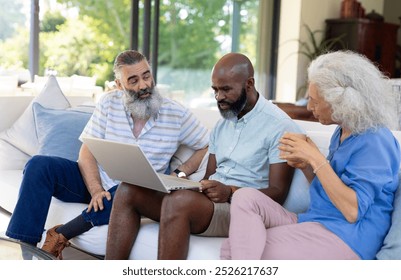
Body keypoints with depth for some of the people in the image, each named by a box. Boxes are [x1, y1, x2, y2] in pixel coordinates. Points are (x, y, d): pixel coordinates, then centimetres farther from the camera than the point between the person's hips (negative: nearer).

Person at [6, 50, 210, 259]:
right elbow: (87, 153, -3)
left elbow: (208, 147, 1)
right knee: (39, 165, -20)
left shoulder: (176, 114, -2)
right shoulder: (109, 104, 2)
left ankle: (60, 236, -28)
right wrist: (96, 190, -20)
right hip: (94, 182, 3)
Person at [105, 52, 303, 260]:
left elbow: (278, 193, -9)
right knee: (128, 191, -11)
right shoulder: (222, 123, 19)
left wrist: (229, 192, -22)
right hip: (209, 200, 8)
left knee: (178, 201, -36)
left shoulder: (279, 126, -5)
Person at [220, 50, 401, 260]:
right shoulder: (342, 132, 16)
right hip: (316, 223, 9)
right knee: (245, 198, -14)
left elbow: (353, 211, -20)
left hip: (346, 239, -9)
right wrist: (305, 166, 3)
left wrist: (316, 159, -18)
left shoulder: (375, 141, -12)